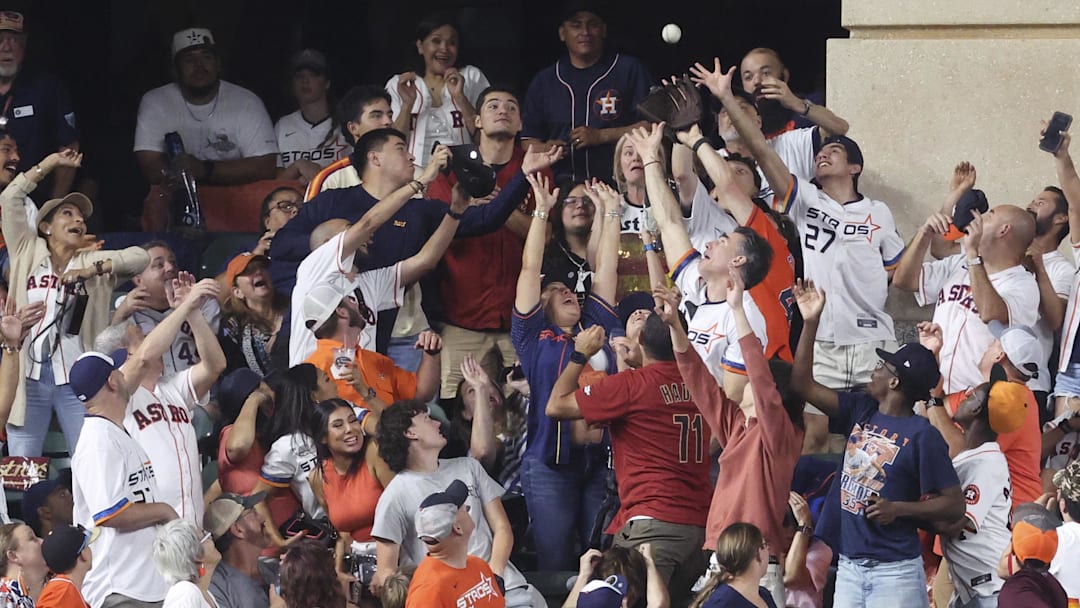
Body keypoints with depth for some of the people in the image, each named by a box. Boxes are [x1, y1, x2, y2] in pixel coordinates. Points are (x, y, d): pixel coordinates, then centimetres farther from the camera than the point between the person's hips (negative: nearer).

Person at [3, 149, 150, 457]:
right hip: (28, 376, 0)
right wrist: (51, 162, 7)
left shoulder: (94, 261, 10)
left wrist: (92, 270, -13)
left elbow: (139, 257, -3)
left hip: (75, 379, 0)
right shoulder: (28, 253, 10)